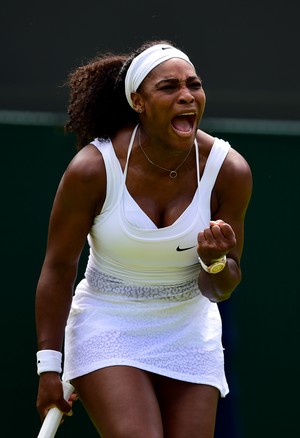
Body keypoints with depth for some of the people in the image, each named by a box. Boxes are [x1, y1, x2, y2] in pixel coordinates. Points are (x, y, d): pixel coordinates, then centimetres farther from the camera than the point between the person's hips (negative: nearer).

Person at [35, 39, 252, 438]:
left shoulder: (229, 170, -10)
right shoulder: (93, 169, -17)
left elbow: (219, 290, -1)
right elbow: (58, 267, -6)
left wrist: (215, 261, -25)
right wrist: (49, 366, -6)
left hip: (190, 337, 3)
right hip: (107, 329, -3)